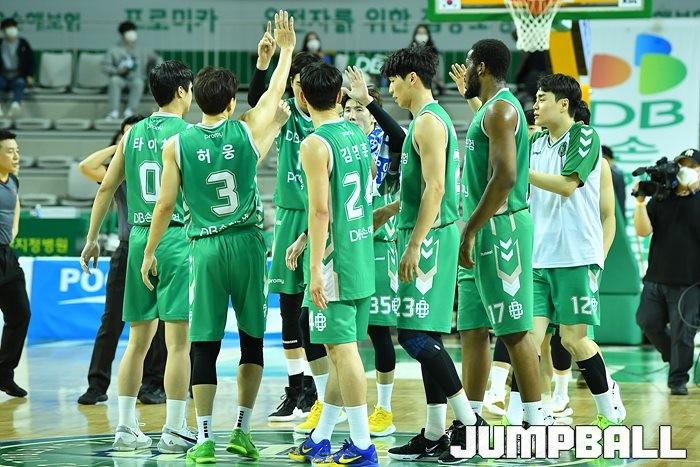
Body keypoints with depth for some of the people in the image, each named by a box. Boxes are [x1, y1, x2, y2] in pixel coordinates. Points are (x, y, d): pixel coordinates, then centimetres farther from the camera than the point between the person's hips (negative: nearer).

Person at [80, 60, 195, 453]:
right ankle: (174, 431, -3)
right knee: (179, 341, -3)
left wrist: (92, 238, 20)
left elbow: (106, 188, 13)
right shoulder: (186, 133, -6)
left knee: (138, 339, 12)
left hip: (140, 238, 6)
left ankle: (126, 427, 13)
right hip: (177, 239, -6)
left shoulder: (133, 134, 11)